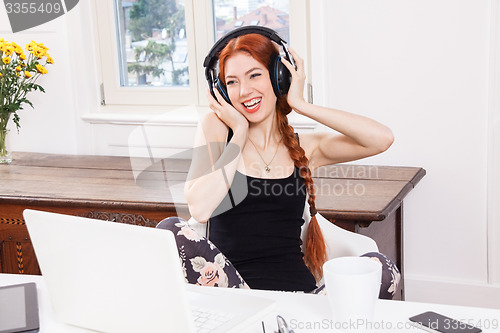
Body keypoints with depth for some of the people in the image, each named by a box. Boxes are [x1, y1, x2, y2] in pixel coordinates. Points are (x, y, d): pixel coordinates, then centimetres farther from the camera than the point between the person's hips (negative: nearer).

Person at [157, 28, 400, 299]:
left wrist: (301, 105, 0)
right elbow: (200, 209, -9)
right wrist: (239, 133, -3)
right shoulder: (216, 128, 7)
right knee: (171, 230, -29)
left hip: (297, 290, 2)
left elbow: (382, 139, -3)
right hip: (230, 284, -1)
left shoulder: (305, 147, 13)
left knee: (381, 269, -24)